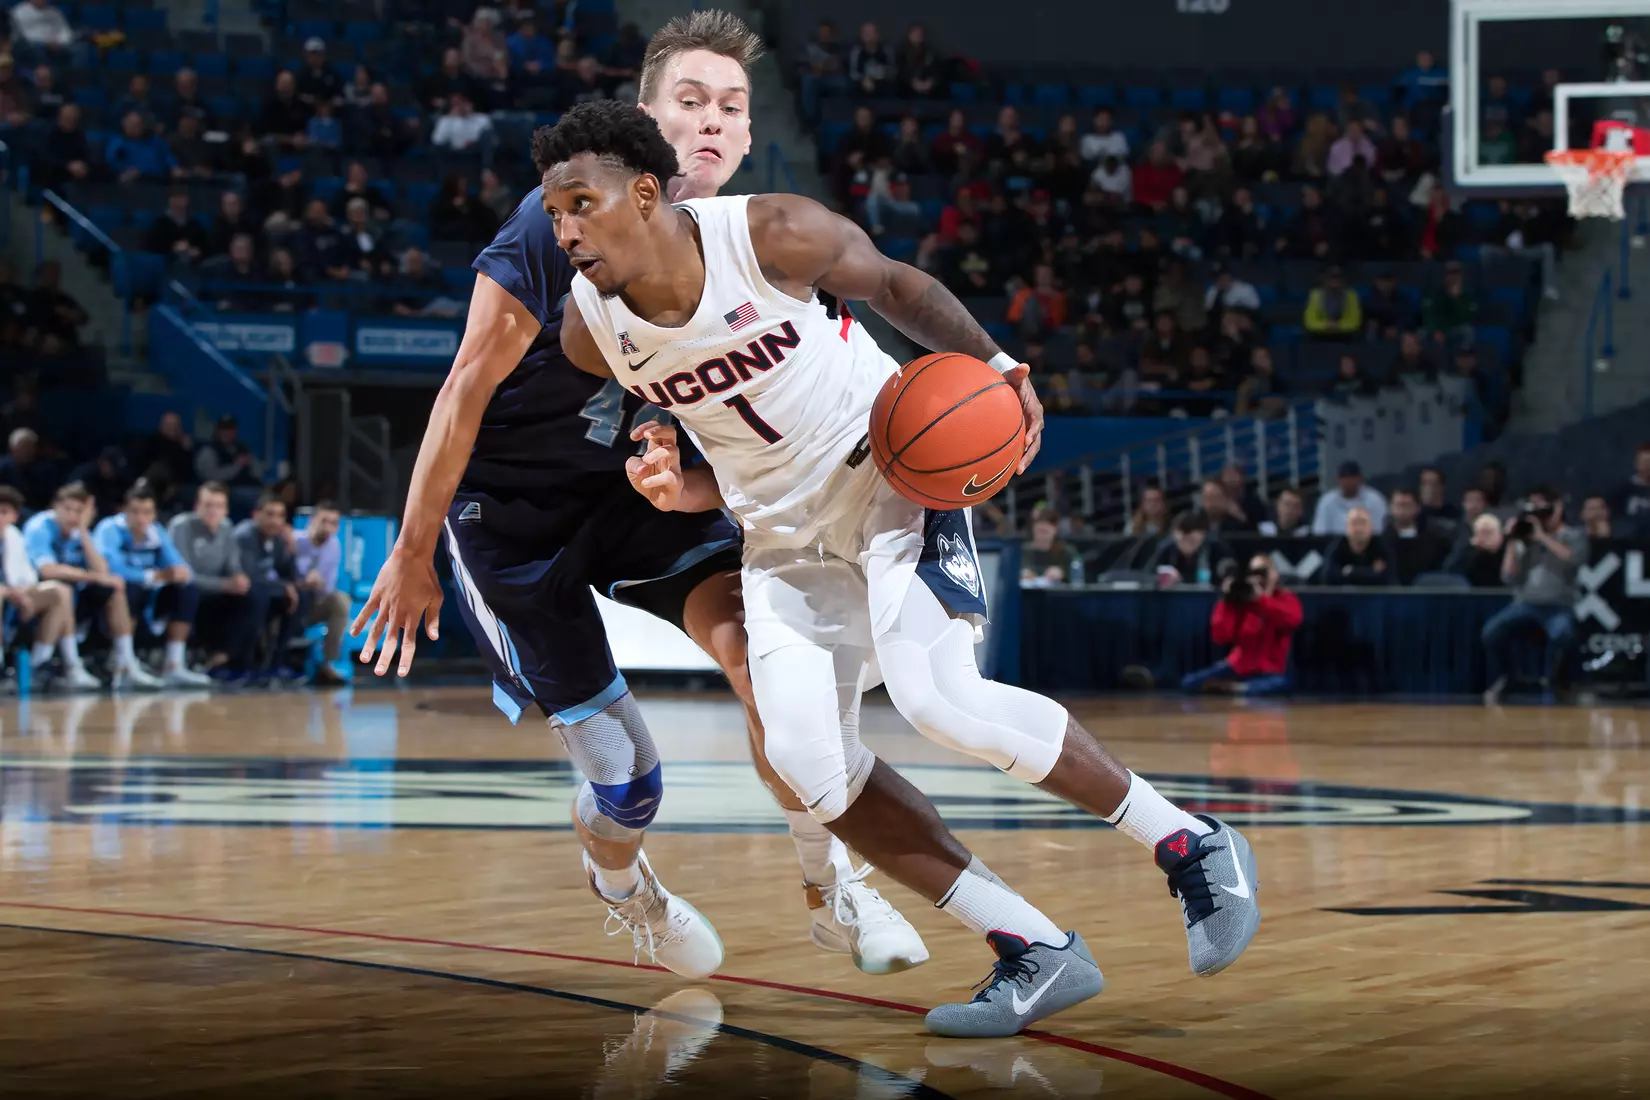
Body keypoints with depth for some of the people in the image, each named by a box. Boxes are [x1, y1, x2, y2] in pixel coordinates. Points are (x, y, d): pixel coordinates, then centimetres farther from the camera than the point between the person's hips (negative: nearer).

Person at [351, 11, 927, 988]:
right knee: (628, 778, -5)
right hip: (506, 504, -4)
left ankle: (832, 889, -9)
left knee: (754, 633, -24)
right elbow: (469, 392, -18)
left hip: (631, 484, 4)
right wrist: (415, 553, -13)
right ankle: (620, 882, 33)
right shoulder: (566, 221, -24)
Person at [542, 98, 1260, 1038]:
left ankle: (1195, 847, -8)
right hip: (784, 527, 5)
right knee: (806, 762, -11)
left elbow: (889, 283, -3)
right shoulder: (590, 331, -9)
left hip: (886, 465, -5)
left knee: (936, 698, -24)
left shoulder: (771, 236, -22)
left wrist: (989, 361, -15)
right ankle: (1037, 953, -3)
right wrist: (681, 488, -12)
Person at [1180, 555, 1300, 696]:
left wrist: (1260, 597, -33)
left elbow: (1292, 619, -28)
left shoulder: (1286, 599, -2)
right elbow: (1220, 637, -10)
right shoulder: (1240, 601, 0)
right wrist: (1226, 601, -18)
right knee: (1190, 682, -16)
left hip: (1270, 672, -2)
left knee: (1280, 684, -41)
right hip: (1239, 667, 2)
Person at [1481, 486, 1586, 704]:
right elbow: (1510, 578, 5)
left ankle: (1549, 685, -11)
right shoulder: (1526, 538, 11)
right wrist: (1512, 543, -3)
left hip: (1558, 606, -2)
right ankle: (1497, 684, -3)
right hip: (1525, 603, 2)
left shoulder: (1574, 536, 7)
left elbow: (1575, 558, -17)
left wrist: (1543, 537, -15)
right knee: (1492, 631, -26)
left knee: (1562, 633, -37)